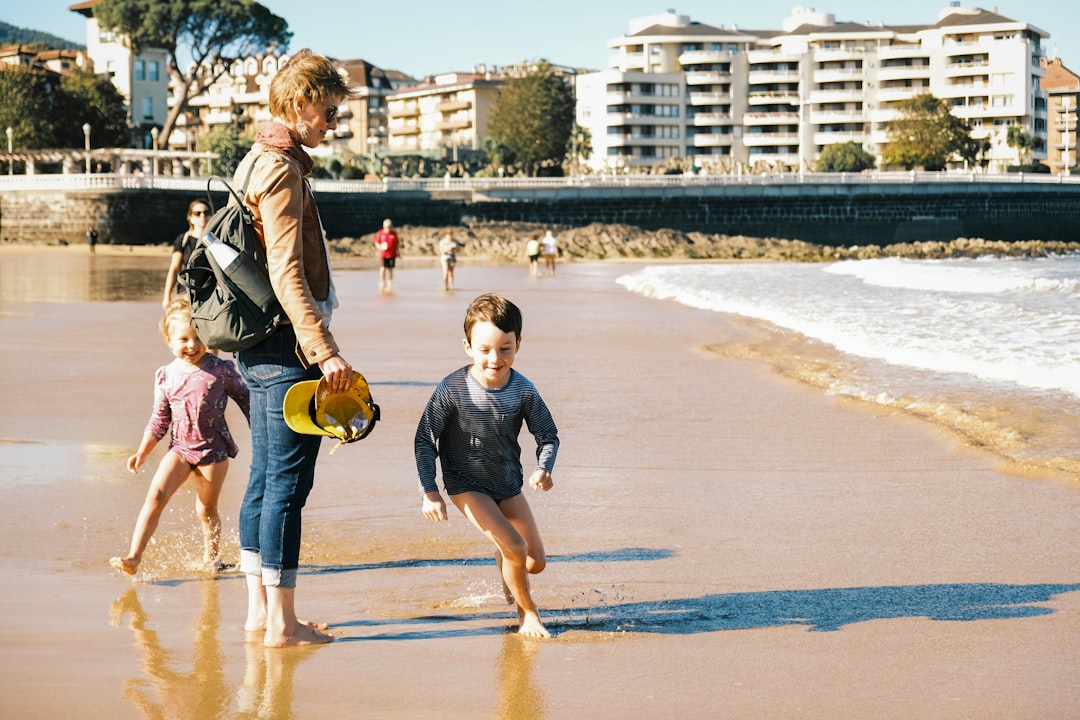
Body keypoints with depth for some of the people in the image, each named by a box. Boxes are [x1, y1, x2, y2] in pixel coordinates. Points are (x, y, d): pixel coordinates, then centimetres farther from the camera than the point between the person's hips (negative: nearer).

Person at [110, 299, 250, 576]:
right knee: (156, 494, -16)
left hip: (214, 448, -2)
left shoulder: (221, 370, -7)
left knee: (206, 509, 8)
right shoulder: (166, 376, 1)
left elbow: (245, 398, 5)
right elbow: (159, 419, 9)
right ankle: (133, 557, -20)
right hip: (180, 447, 2)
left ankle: (211, 559, 32)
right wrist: (142, 453, 5)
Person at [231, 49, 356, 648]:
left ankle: (259, 610, 20)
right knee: (287, 483, -5)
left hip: (259, 349, 10)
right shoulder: (282, 170, -14)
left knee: (264, 479, 13)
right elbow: (286, 274, -21)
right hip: (287, 350, -10)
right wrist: (325, 351, -24)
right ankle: (281, 621, -1)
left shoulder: (258, 161, 17)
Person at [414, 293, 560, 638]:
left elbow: (548, 435, -1)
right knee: (515, 548, -21)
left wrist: (543, 468, -21)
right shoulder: (452, 390, -21)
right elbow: (424, 441, -13)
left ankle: (502, 559, 43)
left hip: (508, 483, 4)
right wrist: (429, 492, -18)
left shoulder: (523, 390, -13)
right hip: (467, 484, -4)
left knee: (536, 563, 6)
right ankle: (527, 612, 6)